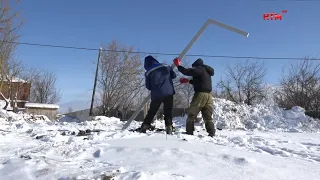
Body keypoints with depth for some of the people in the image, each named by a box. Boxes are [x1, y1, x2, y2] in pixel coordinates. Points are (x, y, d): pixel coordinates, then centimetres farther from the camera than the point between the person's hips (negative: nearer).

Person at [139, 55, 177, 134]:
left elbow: (148, 87, 4)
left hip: (156, 95, -1)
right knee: (168, 112, 10)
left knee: (151, 112, 12)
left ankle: (144, 128, 13)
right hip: (169, 93, 1)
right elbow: (174, 75, 16)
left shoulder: (148, 72, 0)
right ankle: (169, 129, 2)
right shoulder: (166, 66, 5)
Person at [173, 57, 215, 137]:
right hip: (208, 95, 8)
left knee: (191, 114, 0)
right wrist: (188, 80, 28)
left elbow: (187, 71, -14)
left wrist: (178, 65, -2)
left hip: (201, 94, -8)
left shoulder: (200, 69, -4)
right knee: (208, 116, 10)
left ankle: (189, 132, 0)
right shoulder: (206, 71, 25)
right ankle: (212, 133, 2)